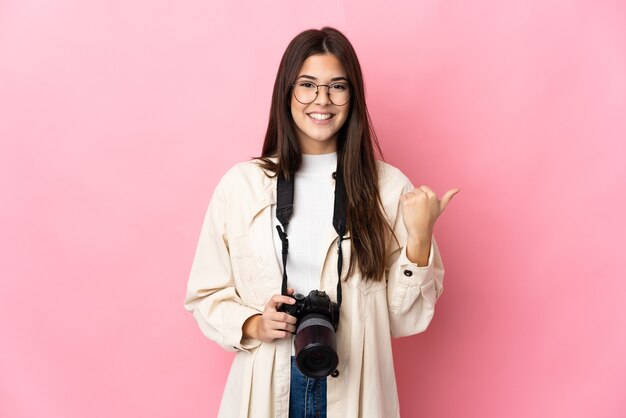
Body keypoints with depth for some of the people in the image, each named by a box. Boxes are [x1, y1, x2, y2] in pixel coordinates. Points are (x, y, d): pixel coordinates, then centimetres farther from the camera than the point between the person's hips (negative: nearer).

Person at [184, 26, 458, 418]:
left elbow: (405, 319, -4)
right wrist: (252, 325, -15)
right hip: (265, 386, 0)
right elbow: (205, 295, 2)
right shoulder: (239, 184, -5)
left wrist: (420, 237, -17)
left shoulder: (389, 187, -5)